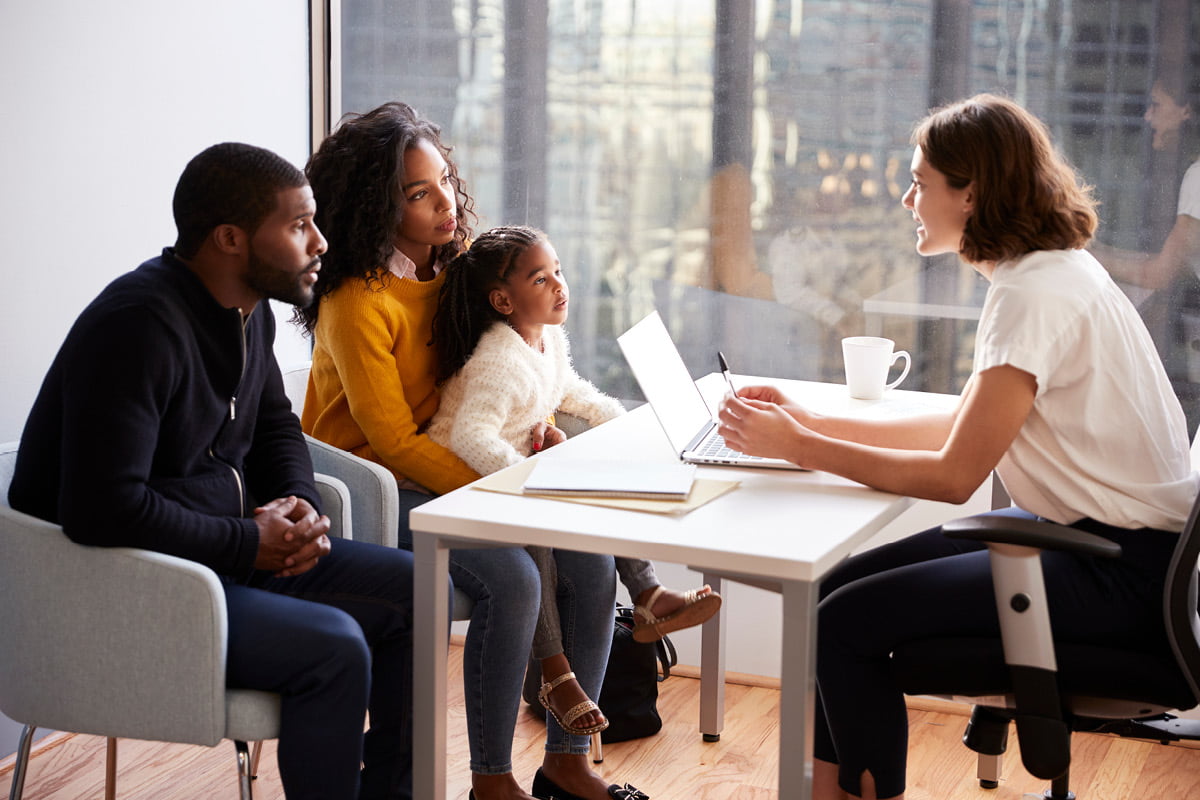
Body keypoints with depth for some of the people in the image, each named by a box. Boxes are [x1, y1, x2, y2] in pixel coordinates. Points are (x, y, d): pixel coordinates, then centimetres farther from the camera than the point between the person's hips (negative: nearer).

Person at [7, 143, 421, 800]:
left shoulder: (248, 312, 7)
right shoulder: (139, 325, -24)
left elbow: (275, 424, 24)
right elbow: (103, 510, -30)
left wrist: (299, 503, 2)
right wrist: (248, 542, -21)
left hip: (225, 549, 10)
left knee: (414, 588, 5)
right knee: (334, 649, -26)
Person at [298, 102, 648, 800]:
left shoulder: (456, 265, 4)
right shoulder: (357, 303, -19)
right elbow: (393, 441, -19)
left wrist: (535, 426, -2)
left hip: (448, 469, 7)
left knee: (591, 557, -12)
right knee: (510, 579, -29)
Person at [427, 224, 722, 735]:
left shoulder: (551, 339, 3)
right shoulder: (499, 362, -27)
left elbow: (573, 393, 23)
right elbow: (472, 437, -40)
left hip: (520, 466, 10)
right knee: (534, 536, -31)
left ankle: (647, 597, 8)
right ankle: (554, 673, -24)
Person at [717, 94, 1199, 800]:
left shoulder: (1038, 296, -20)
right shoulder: (1047, 270, 10)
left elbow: (954, 475, -19)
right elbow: (964, 425, 15)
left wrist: (797, 447, -13)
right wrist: (812, 423, 9)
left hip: (1121, 574, -10)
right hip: (1081, 532, 10)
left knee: (845, 622, -12)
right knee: (841, 585, 7)